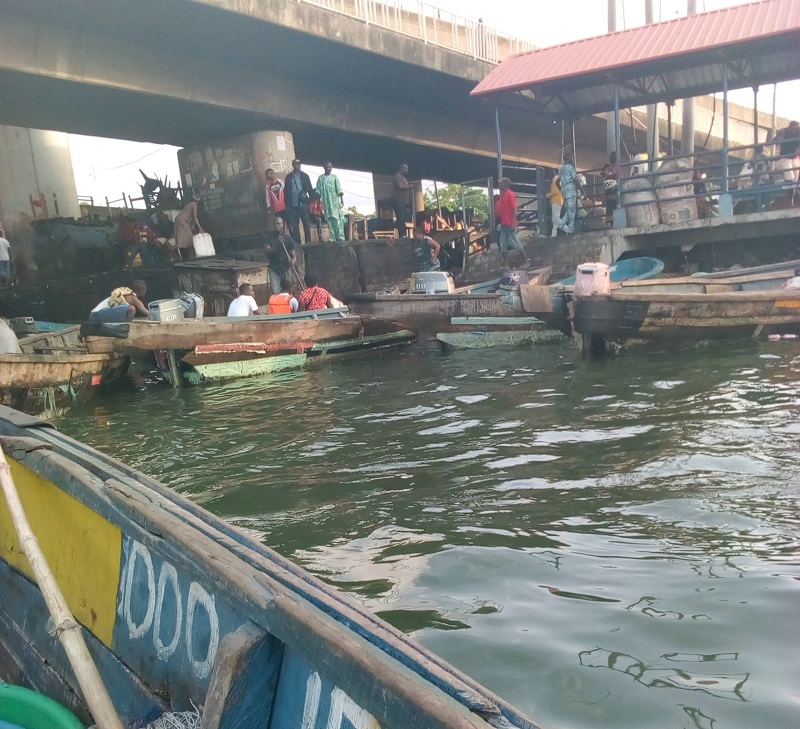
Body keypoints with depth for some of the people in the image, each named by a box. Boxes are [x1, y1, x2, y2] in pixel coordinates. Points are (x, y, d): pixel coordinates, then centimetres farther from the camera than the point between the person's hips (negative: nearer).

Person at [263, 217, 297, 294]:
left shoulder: (288, 238, 1)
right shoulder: (268, 237, 0)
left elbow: (293, 255, 0)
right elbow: (268, 252, -10)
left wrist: (293, 261, -23)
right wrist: (277, 244, -24)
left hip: (286, 269, 1)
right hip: (274, 269, -1)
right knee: (276, 293, -15)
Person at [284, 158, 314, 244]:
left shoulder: (304, 176, 6)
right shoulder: (288, 177, 9)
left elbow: (310, 189, 4)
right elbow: (286, 191, 8)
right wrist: (287, 204, 1)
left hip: (303, 203, -1)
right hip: (293, 205, 1)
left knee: (306, 223, -1)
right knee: (294, 225, 2)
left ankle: (308, 241, 3)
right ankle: (297, 242, 6)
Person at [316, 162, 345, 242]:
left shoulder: (334, 177, 10)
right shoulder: (320, 178, 13)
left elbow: (339, 189, 3)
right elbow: (318, 191, 9)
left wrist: (342, 199, -7)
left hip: (335, 200, -1)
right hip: (326, 201, 1)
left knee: (337, 218, -11)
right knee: (329, 219, -2)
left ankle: (340, 236, -15)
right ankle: (332, 237, -3)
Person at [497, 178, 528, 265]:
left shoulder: (510, 194, -11)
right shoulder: (502, 195, 13)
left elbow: (515, 209, -16)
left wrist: (513, 223, -22)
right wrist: (501, 222, 14)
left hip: (510, 224, -8)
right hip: (503, 224, 8)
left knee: (516, 243, -3)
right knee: (503, 245, 5)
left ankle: (525, 261, 7)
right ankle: (506, 265, 6)